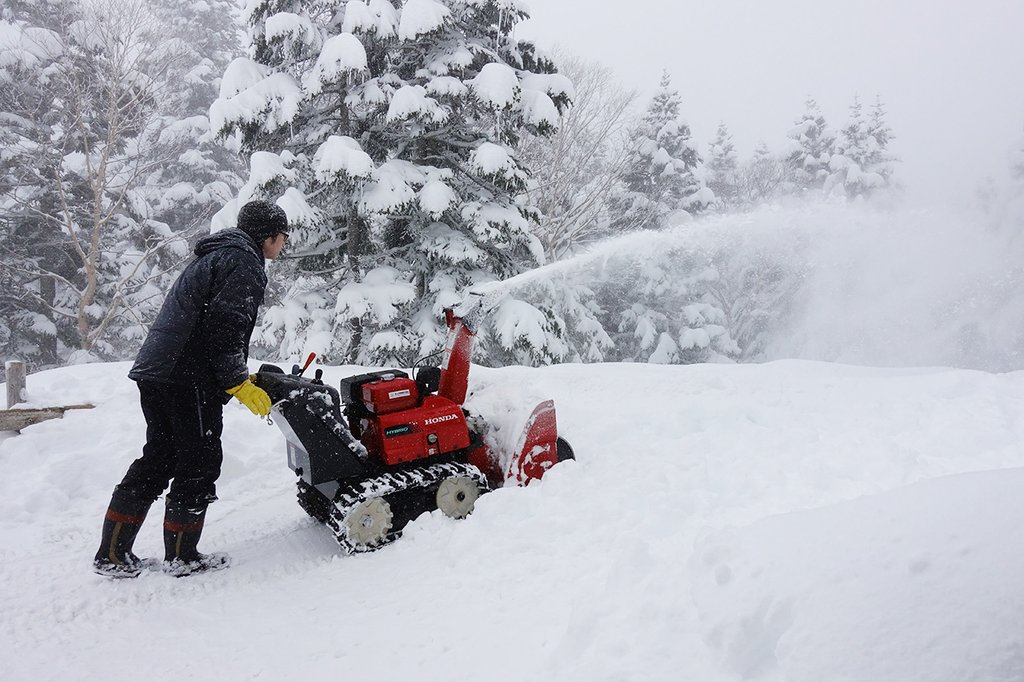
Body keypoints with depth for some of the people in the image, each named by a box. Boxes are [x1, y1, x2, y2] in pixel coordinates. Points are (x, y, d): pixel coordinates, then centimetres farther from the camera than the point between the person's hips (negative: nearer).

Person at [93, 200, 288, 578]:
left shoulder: (213, 257, 25)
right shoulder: (244, 264, -7)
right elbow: (225, 327, -19)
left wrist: (238, 377, 27)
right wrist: (240, 384, -13)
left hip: (155, 373, 10)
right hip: (188, 380, -10)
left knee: (159, 458, 14)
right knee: (199, 462, 1)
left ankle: (112, 554, 17)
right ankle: (181, 555, 10)